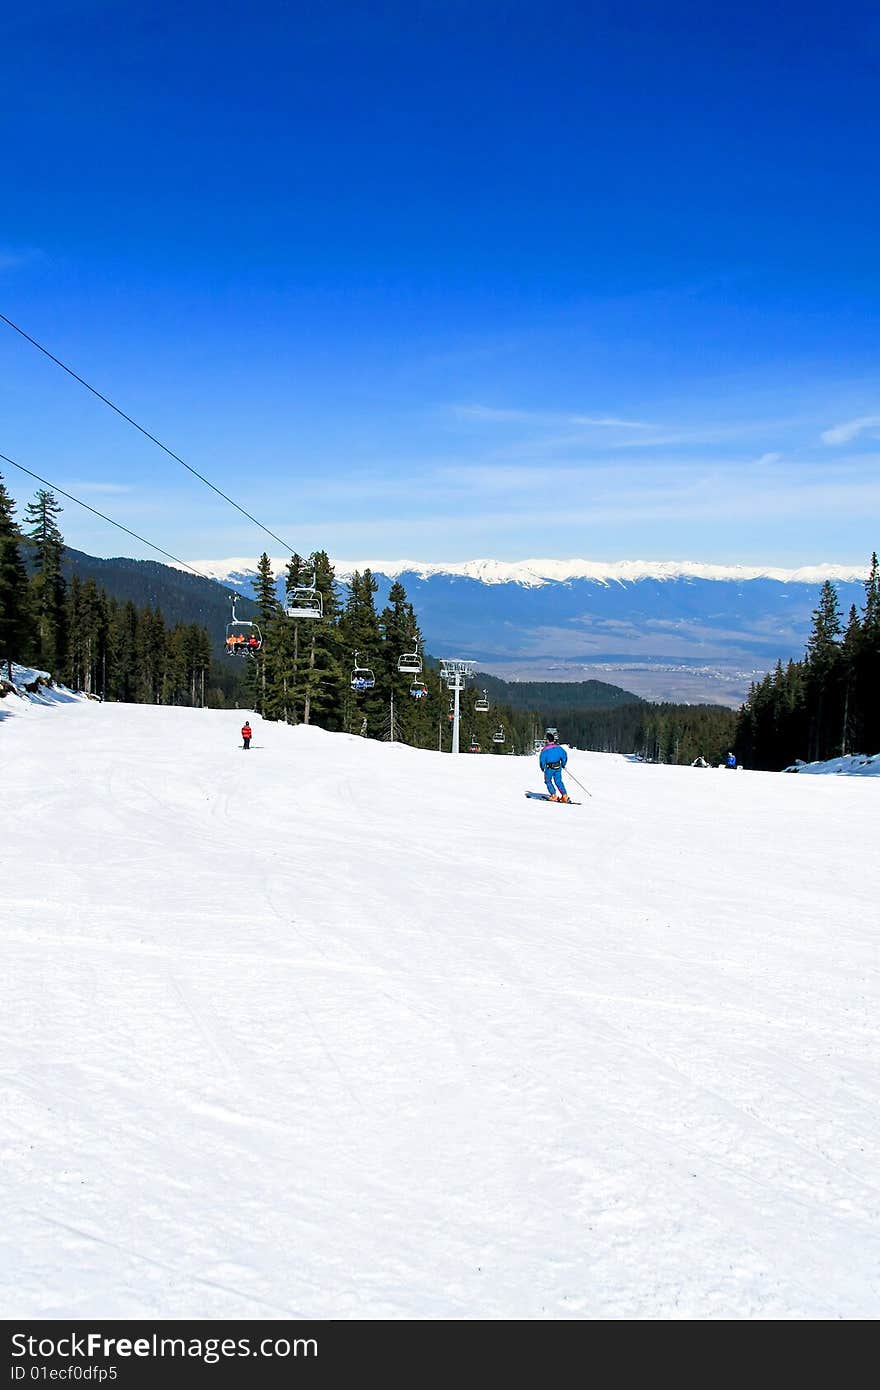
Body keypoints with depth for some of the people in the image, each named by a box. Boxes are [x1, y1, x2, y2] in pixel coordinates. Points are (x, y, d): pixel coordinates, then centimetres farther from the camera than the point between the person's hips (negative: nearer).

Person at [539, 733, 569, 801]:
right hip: (558, 767, 4)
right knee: (558, 781, 13)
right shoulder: (558, 748, 1)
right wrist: (563, 764, 19)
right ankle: (564, 795, 7)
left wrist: (542, 768, 3)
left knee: (548, 781, 15)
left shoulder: (545, 750, -14)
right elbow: (564, 755, 6)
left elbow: (542, 760, -14)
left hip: (549, 768, -4)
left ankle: (554, 796, 8)